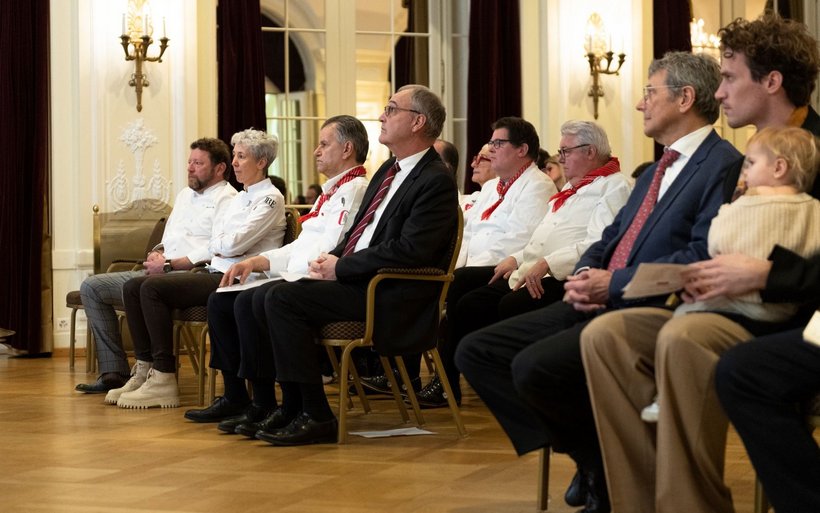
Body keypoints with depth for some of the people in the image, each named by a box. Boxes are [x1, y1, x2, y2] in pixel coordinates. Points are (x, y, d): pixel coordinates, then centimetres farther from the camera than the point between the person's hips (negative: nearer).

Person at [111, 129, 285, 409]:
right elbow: (215, 243, 17)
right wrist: (222, 246, -3)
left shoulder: (270, 198, -5)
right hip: (215, 271, 10)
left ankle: (164, 380, -22)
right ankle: (145, 369, -3)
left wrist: (217, 245, 4)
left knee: (153, 287, -24)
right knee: (133, 287, -2)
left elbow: (233, 244, -15)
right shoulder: (240, 198, 24)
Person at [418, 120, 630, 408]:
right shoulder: (573, 188, 28)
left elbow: (600, 244, -21)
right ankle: (446, 383, 3)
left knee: (512, 306, -33)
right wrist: (517, 258, 14)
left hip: (566, 278, -10)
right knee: (467, 305, -3)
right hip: (531, 274, 10)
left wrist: (547, 264, -25)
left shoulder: (614, 188, -5)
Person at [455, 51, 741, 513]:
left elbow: (702, 259, -19)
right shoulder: (656, 171, 23)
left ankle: (608, 467, -5)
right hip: (599, 301, 10)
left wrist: (614, 284, -17)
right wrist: (583, 276, 1)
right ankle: (585, 456, 1)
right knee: (477, 352, 0)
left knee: (533, 367, -30)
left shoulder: (724, 166, -8)